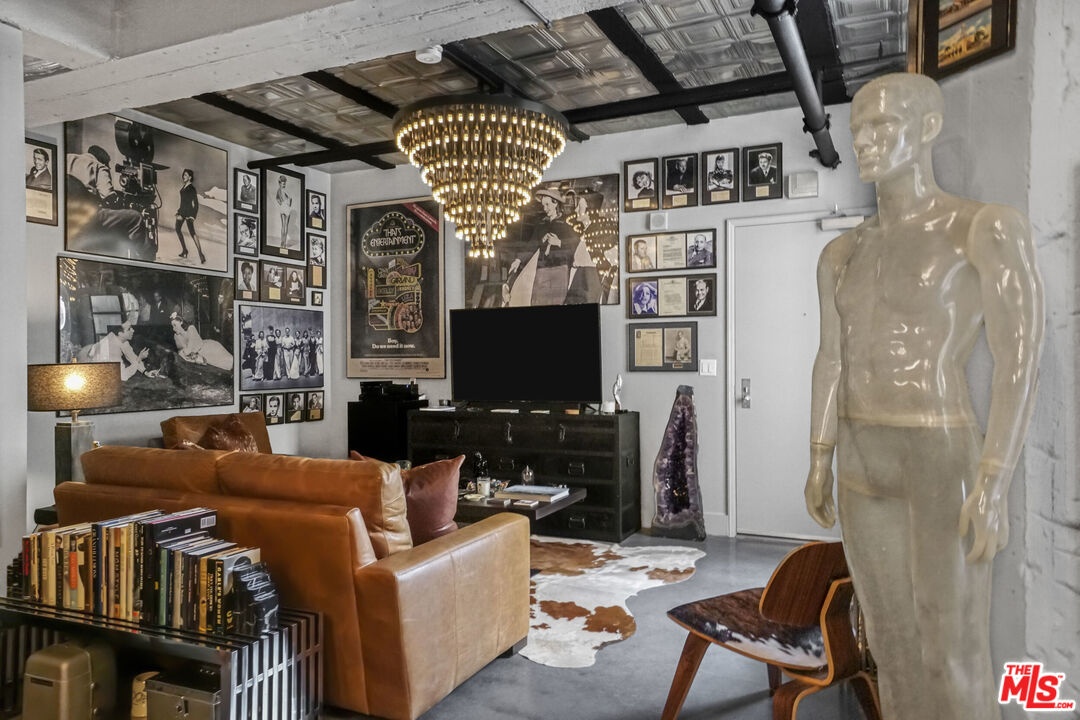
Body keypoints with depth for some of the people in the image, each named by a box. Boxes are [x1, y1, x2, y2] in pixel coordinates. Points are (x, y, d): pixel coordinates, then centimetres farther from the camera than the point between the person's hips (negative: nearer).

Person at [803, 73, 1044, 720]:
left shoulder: (992, 228, -9)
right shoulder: (842, 254, 11)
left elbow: (1021, 363, -13)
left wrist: (995, 486, -18)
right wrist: (819, 464, 10)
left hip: (944, 466, -6)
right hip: (863, 465, 7)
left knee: (955, 667, 2)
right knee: (892, 641, 15)